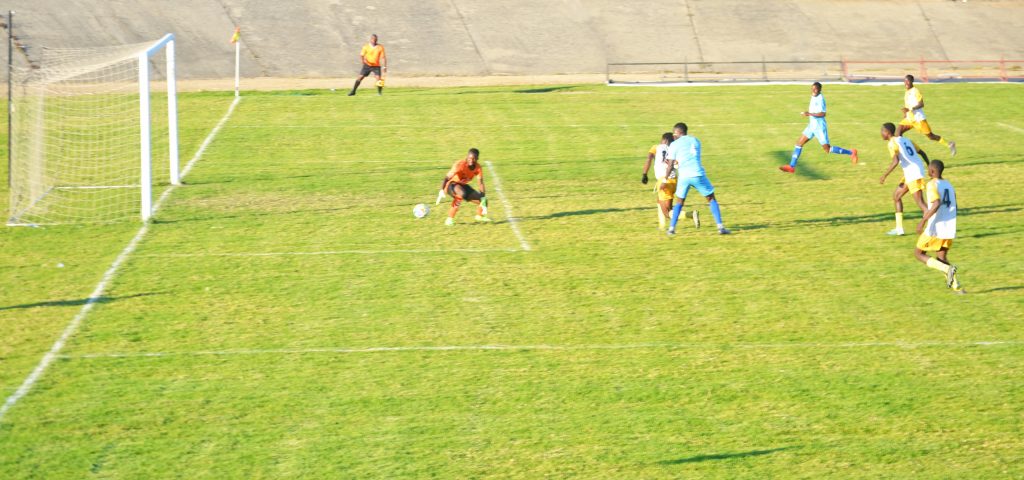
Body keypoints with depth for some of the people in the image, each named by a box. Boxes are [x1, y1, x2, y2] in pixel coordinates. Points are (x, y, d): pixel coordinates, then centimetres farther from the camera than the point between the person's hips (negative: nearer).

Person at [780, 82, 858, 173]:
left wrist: (810, 114, -30)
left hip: (820, 127, -9)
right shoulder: (814, 97, 8)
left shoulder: (820, 98, -19)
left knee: (827, 149, -3)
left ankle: (851, 153, 11)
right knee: (799, 143, 3)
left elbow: (822, 114, -27)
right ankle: (792, 167, 4)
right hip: (812, 125, 9)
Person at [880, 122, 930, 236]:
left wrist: (884, 176, -17)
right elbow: (921, 152, 18)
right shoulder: (905, 139, 16)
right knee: (896, 196, 20)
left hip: (912, 173, -9)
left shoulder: (892, 143, -9)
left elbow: (895, 161, -23)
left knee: (920, 203, -8)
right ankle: (899, 228, 23)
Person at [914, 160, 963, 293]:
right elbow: (953, 205, 17)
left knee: (918, 253, 9)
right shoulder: (948, 184, 13)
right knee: (941, 258, 18)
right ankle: (957, 286, 2)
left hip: (935, 228, -7)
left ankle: (947, 269, -12)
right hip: (950, 229, 7)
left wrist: (923, 221, -23)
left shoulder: (932, 184, -10)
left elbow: (937, 204, -24)